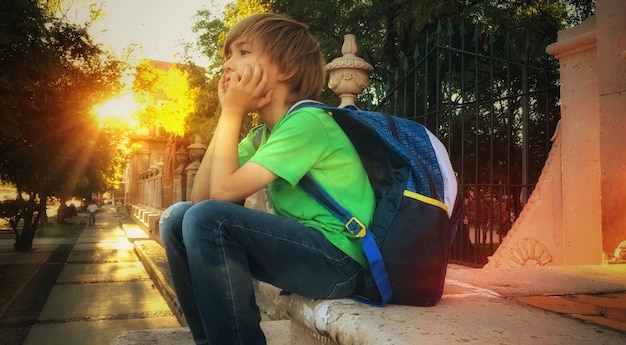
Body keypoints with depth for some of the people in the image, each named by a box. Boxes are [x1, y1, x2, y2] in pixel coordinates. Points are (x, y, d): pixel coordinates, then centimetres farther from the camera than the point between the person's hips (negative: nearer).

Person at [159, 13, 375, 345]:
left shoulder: (307, 120, -15)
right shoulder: (261, 134, 11)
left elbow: (224, 191, -20)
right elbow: (200, 196, 3)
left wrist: (232, 112, -9)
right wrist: (227, 113, 2)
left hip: (340, 261, -9)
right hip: (301, 247, 9)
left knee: (206, 219, -24)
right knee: (177, 217, 5)